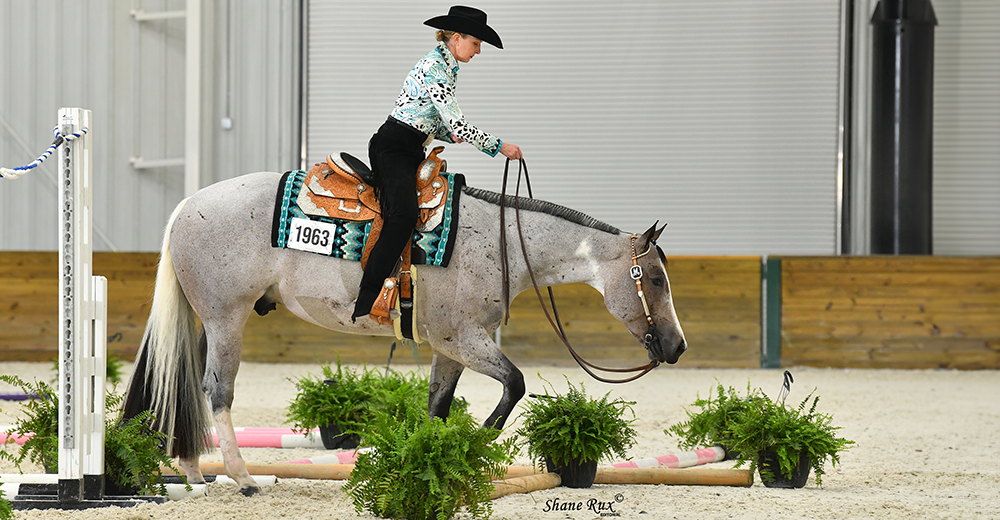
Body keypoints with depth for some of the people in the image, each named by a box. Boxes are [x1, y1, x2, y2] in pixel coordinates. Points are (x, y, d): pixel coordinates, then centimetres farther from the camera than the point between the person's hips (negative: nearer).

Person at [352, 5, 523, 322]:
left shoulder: (446, 67, 17)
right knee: (404, 215, -29)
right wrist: (499, 147, -16)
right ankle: (365, 304, -35)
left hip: (412, 153, 11)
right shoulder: (434, 68, -15)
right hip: (392, 149, -11)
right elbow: (456, 122, -20)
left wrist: (450, 134, 3)